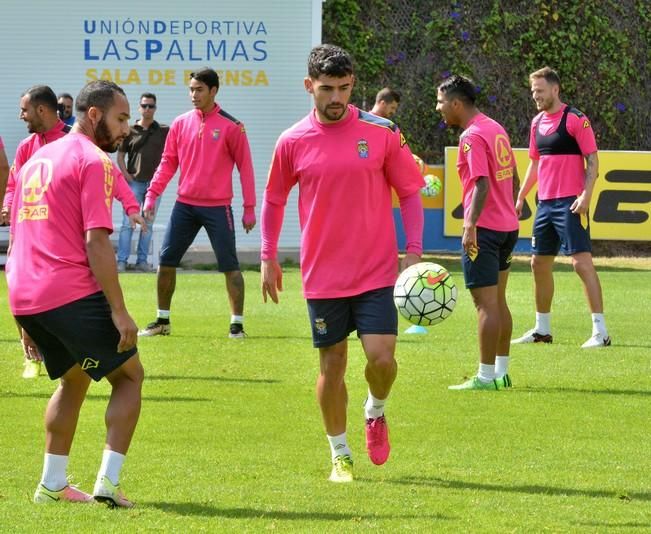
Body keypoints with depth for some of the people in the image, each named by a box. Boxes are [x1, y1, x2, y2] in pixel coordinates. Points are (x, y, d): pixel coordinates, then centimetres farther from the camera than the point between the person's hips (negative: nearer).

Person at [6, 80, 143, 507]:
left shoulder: (37, 160, 20)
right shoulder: (93, 162, -6)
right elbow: (96, 242, -15)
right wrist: (119, 311, -15)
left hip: (23, 296, 8)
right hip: (73, 295, -8)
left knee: (74, 380, 25)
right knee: (129, 375, 6)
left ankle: (53, 484, 21)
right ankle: (108, 481, -6)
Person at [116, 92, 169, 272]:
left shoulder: (163, 131, 8)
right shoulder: (130, 131, 5)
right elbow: (120, 156, 7)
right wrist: (126, 176, -6)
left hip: (154, 183, 2)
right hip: (134, 182, -2)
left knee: (148, 224, 6)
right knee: (128, 222, -7)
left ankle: (142, 260, 11)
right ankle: (121, 260, -8)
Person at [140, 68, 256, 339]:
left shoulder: (231, 126, -5)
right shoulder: (180, 123, 6)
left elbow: (245, 167, -3)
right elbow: (168, 163, 9)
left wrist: (249, 208, -5)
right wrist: (151, 195, 0)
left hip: (217, 207, -4)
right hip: (184, 205, 4)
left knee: (230, 266, -2)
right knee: (166, 261, 4)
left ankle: (237, 324, 6)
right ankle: (162, 321, 15)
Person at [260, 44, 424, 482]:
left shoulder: (382, 133, -4)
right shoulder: (293, 142, 0)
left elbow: (410, 193, 3)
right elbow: (274, 200, 14)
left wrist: (414, 252, -5)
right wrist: (269, 258, 12)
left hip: (377, 273, -1)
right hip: (322, 276, 1)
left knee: (382, 357, -11)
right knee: (332, 364, 6)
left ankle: (376, 412, 22)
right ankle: (340, 455, 21)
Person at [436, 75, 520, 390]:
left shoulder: (472, 137, -15)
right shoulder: (496, 129, 13)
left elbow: (482, 184, -25)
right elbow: (513, 179, 18)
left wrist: (470, 226, -30)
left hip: (484, 230, -9)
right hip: (507, 226, 9)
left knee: (486, 303, -6)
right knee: (498, 300, 15)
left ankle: (486, 377, -4)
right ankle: (501, 372, 19)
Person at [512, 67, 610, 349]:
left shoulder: (575, 119, -9)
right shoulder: (538, 122, 13)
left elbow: (592, 159, -11)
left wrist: (586, 195, -21)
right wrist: (521, 197, 17)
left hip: (570, 203, -8)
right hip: (545, 203, 8)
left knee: (581, 261, -12)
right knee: (539, 263, 11)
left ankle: (600, 330, -11)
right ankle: (542, 330, 22)